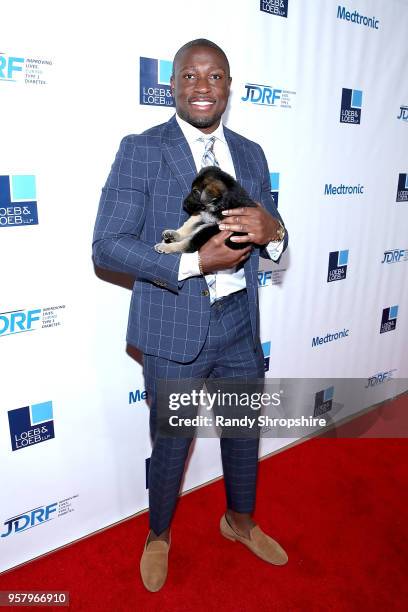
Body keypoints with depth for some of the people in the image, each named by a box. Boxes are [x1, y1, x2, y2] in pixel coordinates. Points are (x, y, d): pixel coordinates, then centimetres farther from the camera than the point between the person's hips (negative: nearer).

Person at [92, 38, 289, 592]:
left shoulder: (251, 154, 8)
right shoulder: (141, 150, -7)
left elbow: (273, 244, 10)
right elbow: (107, 246, -14)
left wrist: (271, 232, -15)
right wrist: (197, 263, -24)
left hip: (240, 325, 5)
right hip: (176, 332, -4)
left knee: (244, 430, 21)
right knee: (171, 444, 14)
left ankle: (241, 521, 51)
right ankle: (159, 536, 45)